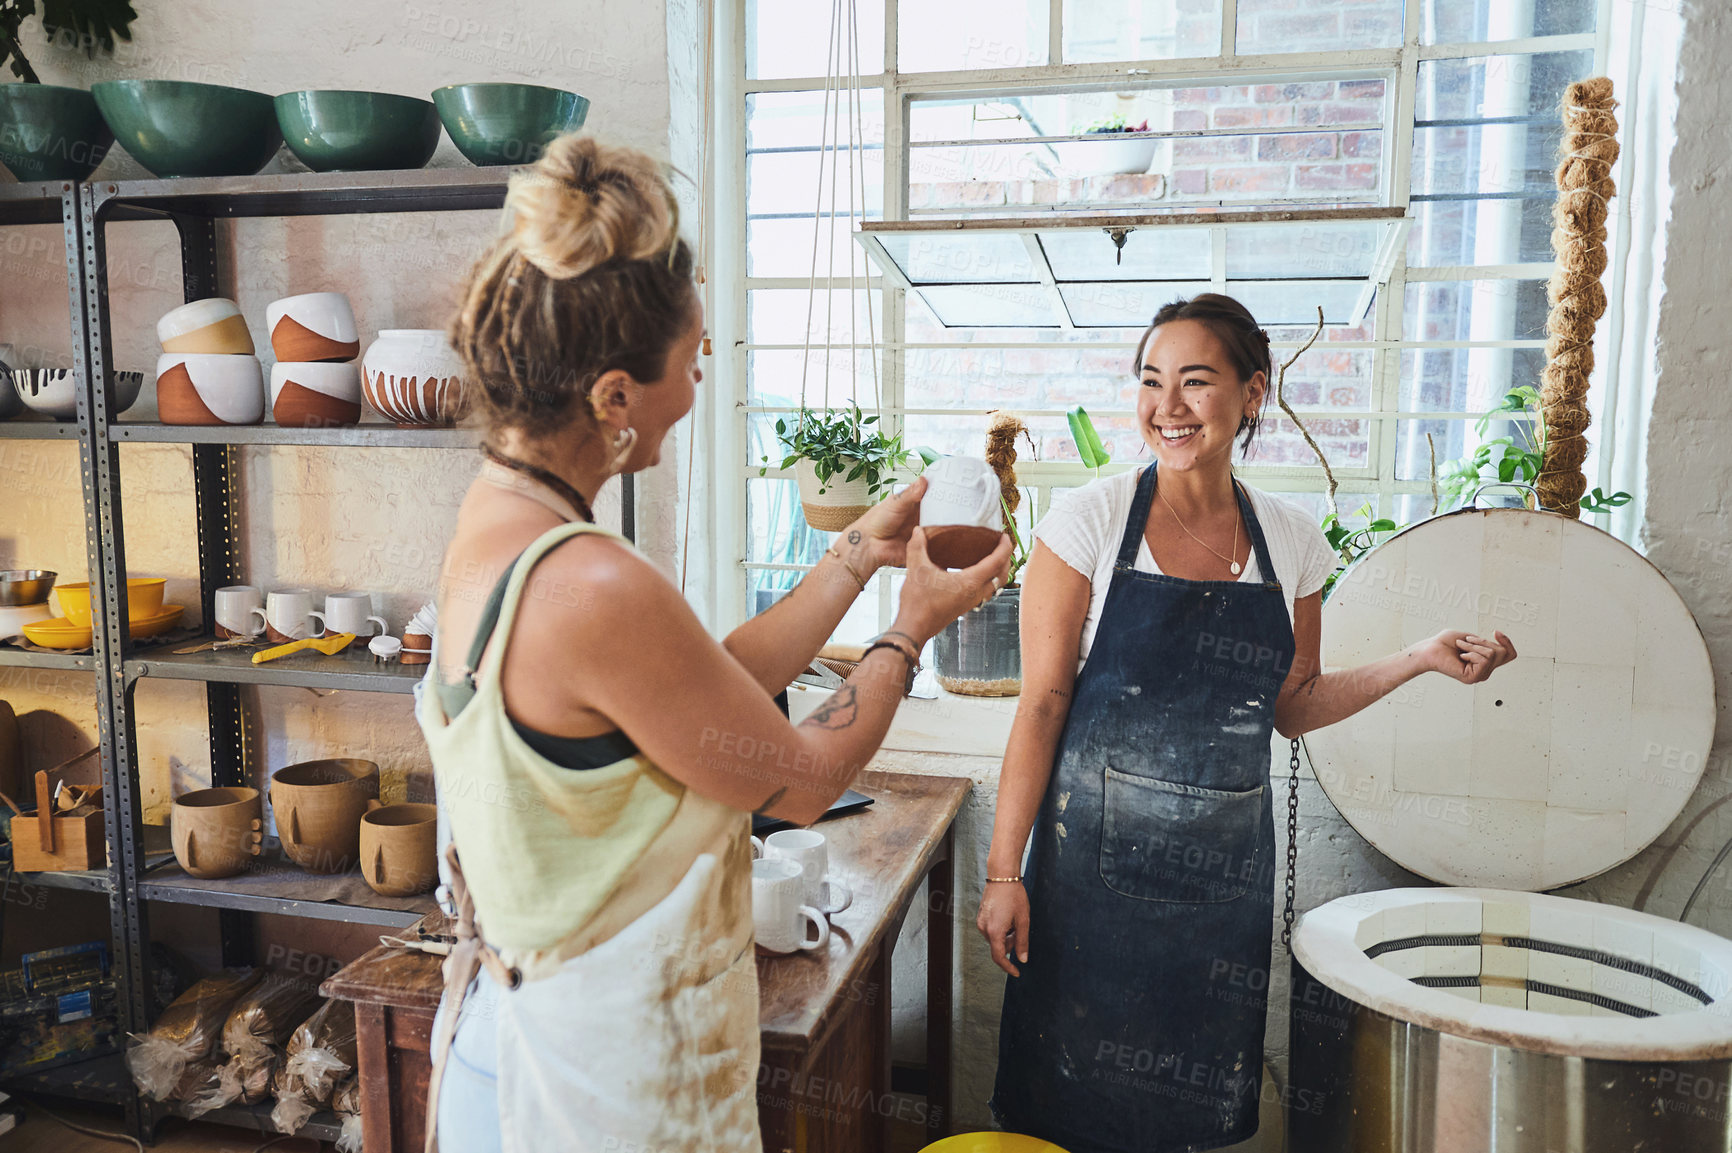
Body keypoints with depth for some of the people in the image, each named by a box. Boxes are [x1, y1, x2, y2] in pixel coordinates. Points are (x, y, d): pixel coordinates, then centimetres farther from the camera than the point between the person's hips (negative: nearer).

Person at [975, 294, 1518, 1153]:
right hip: (1096, 858, -3)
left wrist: (1419, 660, 1)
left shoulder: (1290, 542, 3)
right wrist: (1004, 870, -11)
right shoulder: (1091, 520, -9)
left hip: (1225, 870, 3)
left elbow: (1290, 707, 12)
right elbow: (1042, 704, -9)